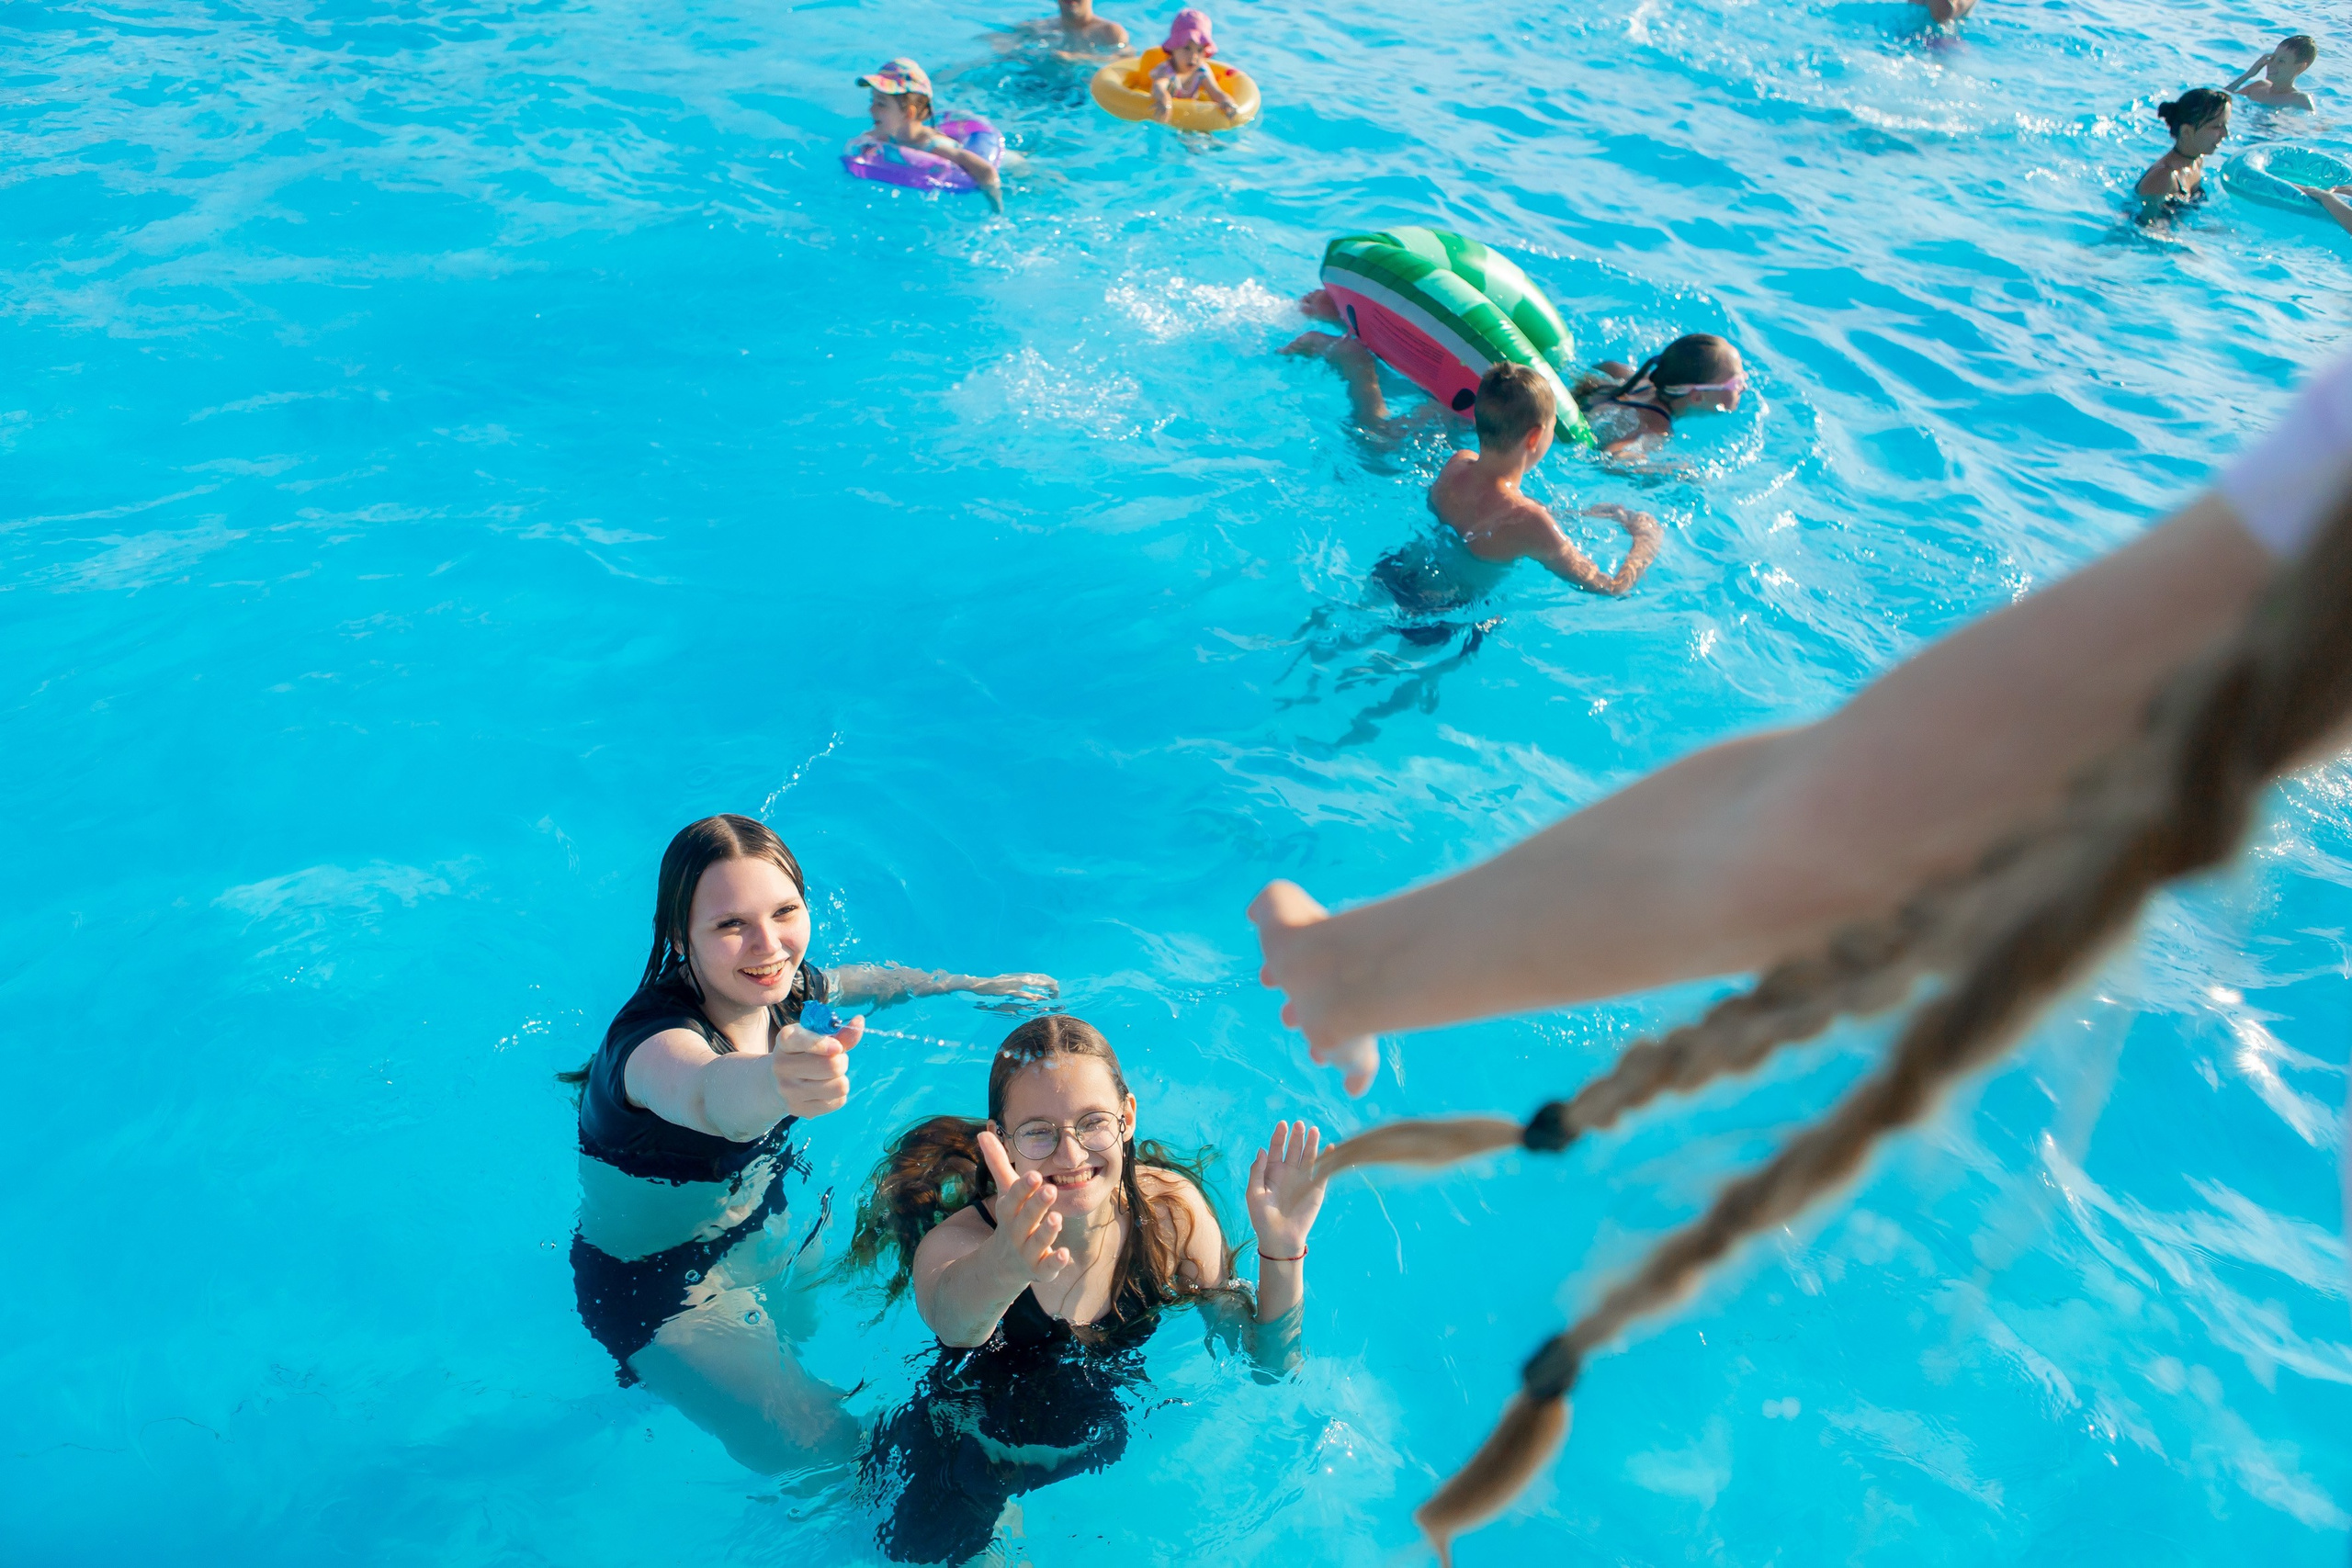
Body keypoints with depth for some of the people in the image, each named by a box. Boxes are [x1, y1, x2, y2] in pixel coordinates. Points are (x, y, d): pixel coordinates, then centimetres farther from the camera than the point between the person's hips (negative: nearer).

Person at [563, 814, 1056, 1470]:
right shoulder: (655, 1038, -37)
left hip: (763, 1216, 7)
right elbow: (708, 1094, -62)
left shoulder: (782, 988, -16)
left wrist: (972, 985, 16)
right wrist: (773, 1081, -83)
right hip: (661, 1281, -6)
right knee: (825, 1448, -9)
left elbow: (865, 978, 8)